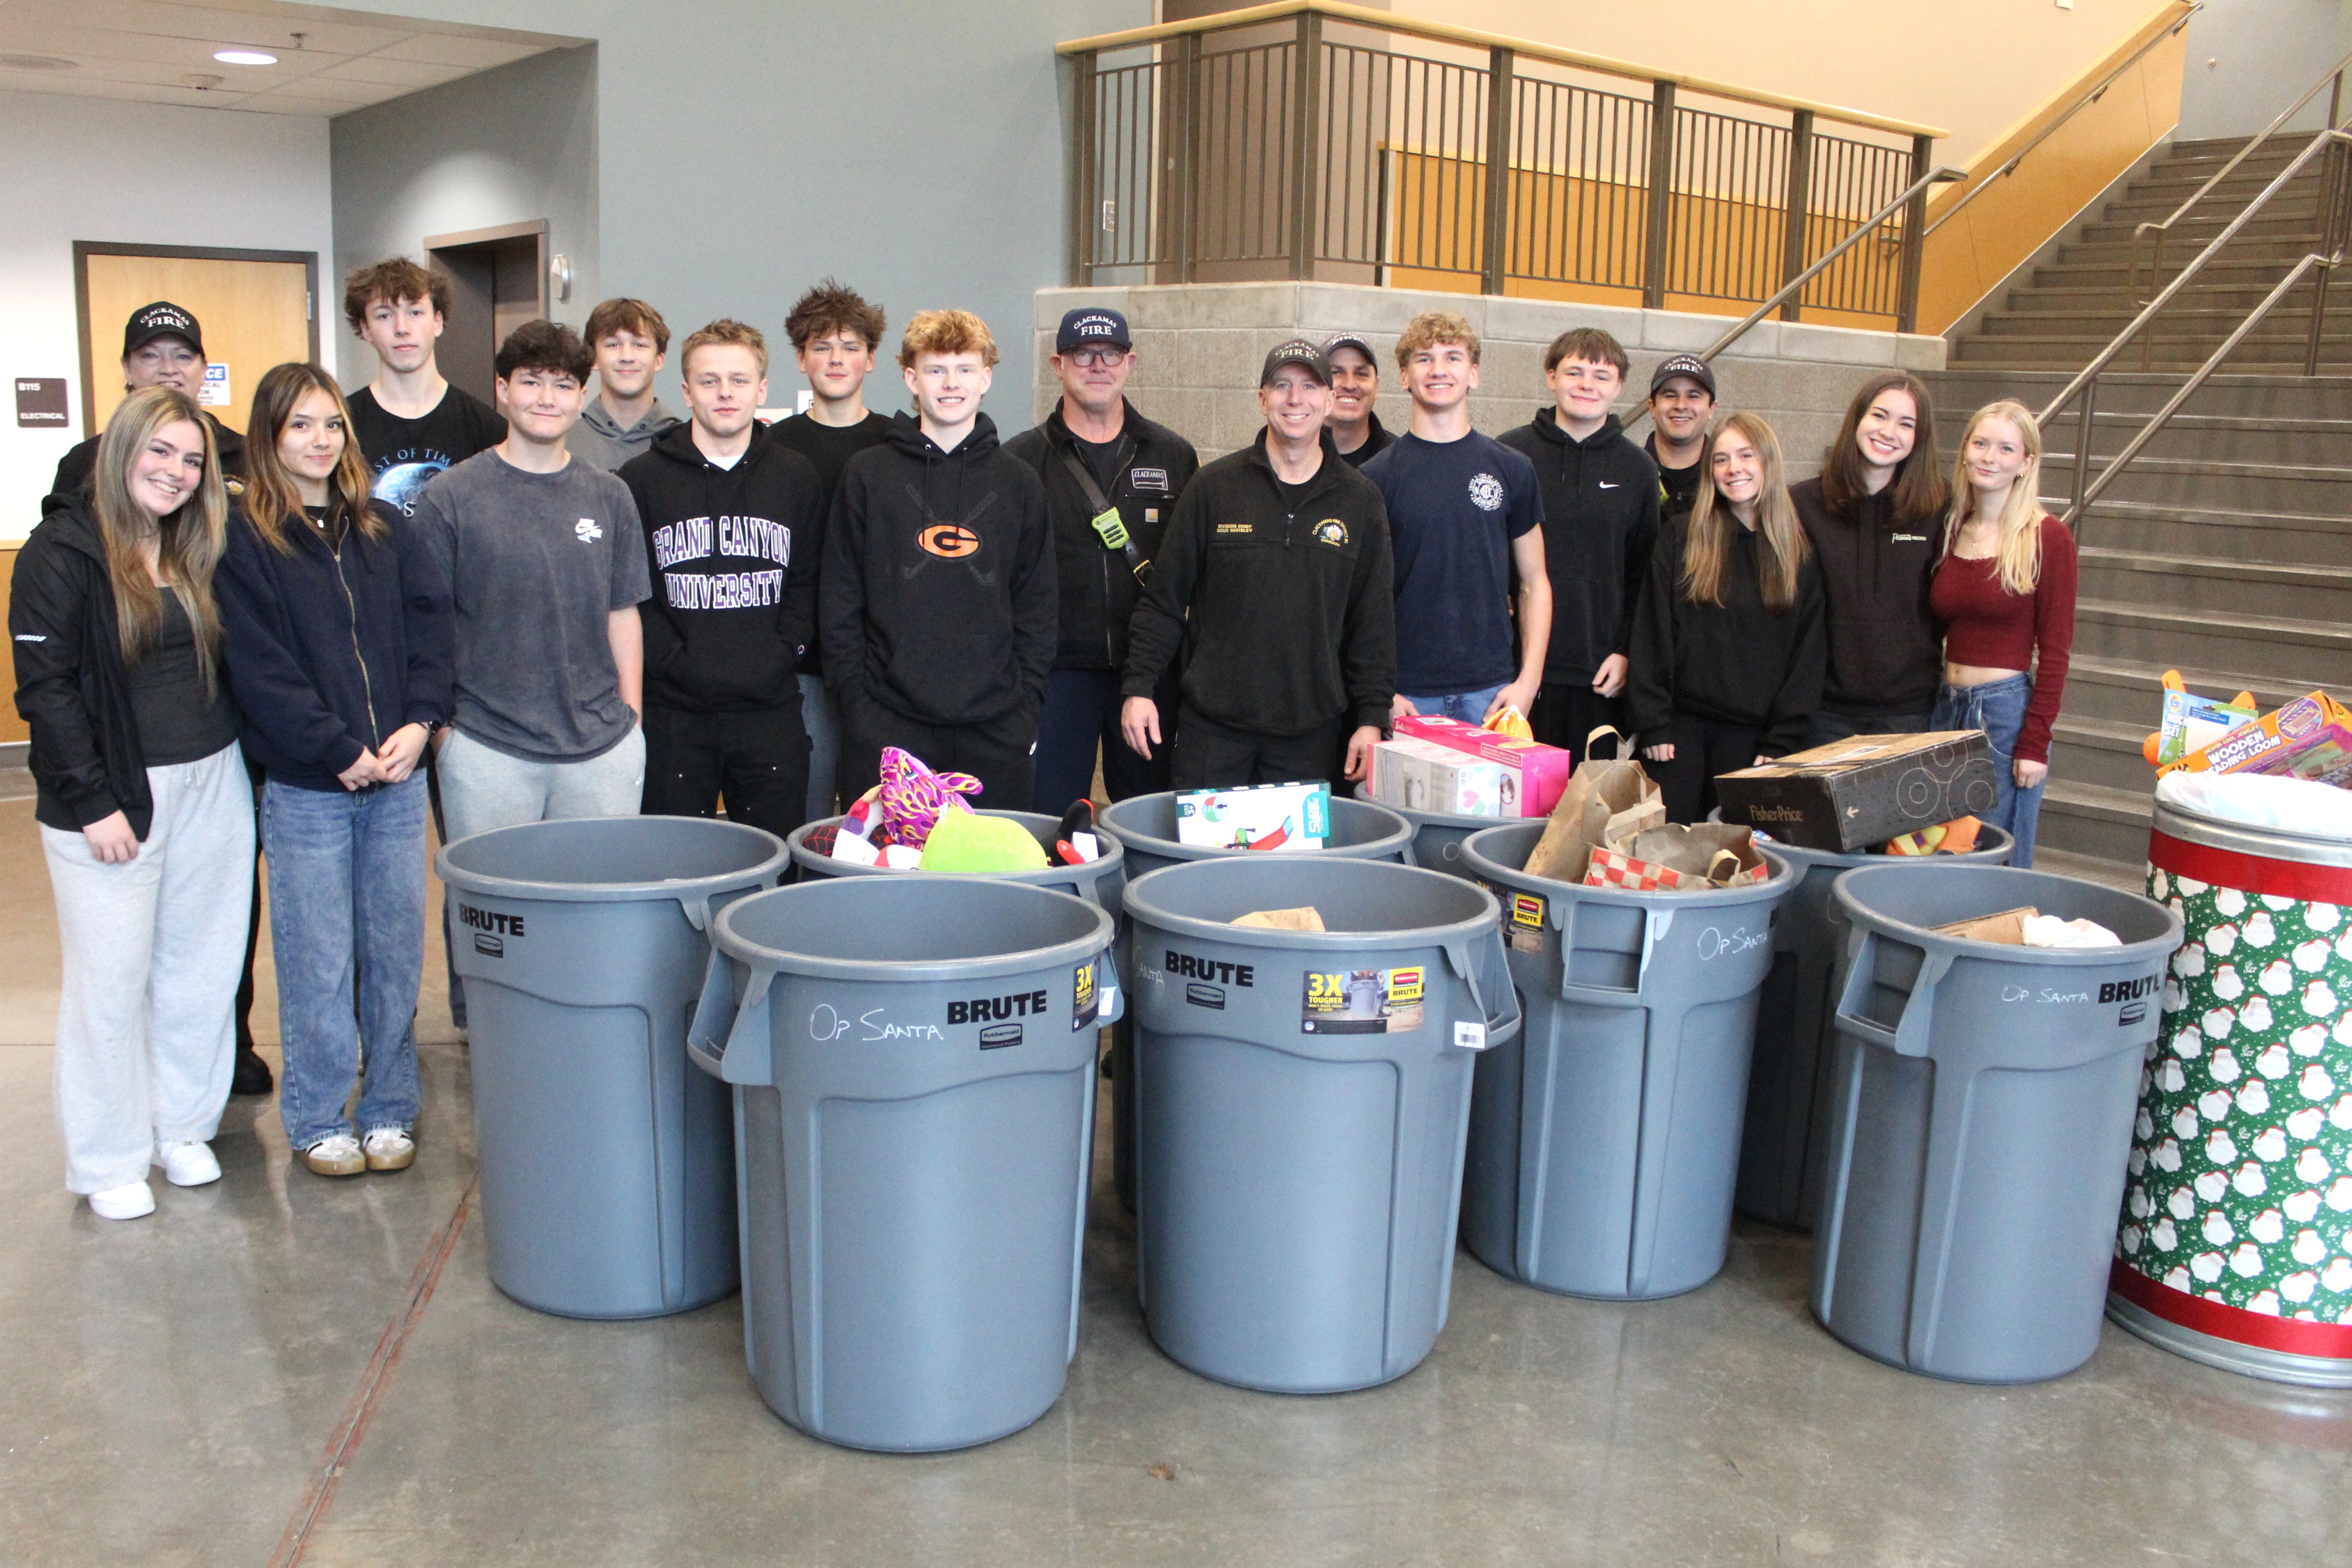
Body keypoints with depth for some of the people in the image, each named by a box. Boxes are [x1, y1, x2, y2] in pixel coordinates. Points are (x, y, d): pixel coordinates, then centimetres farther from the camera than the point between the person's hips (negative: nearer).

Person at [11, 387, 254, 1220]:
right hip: (114, 794, -5)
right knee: (113, 977, 2)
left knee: (201, 965, 11)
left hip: (212, 785, 6)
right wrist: (92, 802, -15)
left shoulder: (199, 549, 11)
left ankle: (182, 1125, 26)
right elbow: (44, 687, -11)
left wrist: (236, 764, 6)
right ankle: (110, 1160, 15)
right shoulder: (61, 551, -7)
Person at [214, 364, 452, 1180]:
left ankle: (390, 1109, 22)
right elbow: (260, 670, -8)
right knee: (318, 962, 3)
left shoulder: (387, 531, 11)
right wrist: (340, 751, -12)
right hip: (305, 788, -3)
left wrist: (419, 722, -8)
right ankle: (319, 1119, 18)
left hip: (398, 777, 4)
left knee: (396, 952, 9)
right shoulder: (245, 542, -2)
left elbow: (432, 626, 6)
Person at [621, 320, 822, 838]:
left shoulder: (797, 478, 11)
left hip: (772, 712, 2)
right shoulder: (641, 480, 3)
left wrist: (784, 651, -1)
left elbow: (809, 581, 12)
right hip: (672, 716, -2)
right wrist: (673, 660, -9)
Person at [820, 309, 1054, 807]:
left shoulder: (1018, 481, 10)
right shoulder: (866, 474, 6)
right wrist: (854, 695, -3)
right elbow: (839, 598, 4)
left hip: (995, 728, 1)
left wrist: (1027, 698, 2)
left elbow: (1038, 603, 10)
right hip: (886, 726, -1)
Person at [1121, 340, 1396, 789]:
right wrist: (1139, 687, -1)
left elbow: (1374, 621, 8)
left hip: (1313, 735, 1)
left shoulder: (1361, 500, 7)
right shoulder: (1215, 486, 3)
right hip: (1212, 726, -1)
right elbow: (1164, 598, 5)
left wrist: (1371, 718, 2)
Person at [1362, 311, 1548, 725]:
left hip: (1491, 691, 2)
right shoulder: (1377, 476, 2)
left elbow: (1534, 582, 11)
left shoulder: (1512, 469, 8)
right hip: (1407, 695, -1)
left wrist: (1529, 680, 0)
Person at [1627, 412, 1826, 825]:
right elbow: (1652, 633, 0)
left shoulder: (1801, 553, 7)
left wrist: (1781, 741, -2)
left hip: (1752, 734, 1)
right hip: (1682, 726, -1)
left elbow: (1809, 652, 5)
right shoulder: (1680, 538, 3)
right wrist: (1653, 723, -7)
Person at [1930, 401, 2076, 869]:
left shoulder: (2048, 538, -6)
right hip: (1946, 707, 5)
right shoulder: (1949, 531, 9)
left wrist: (2035, 743, -13)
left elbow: (2054, 650, -8)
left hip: (2008, 711, -5)